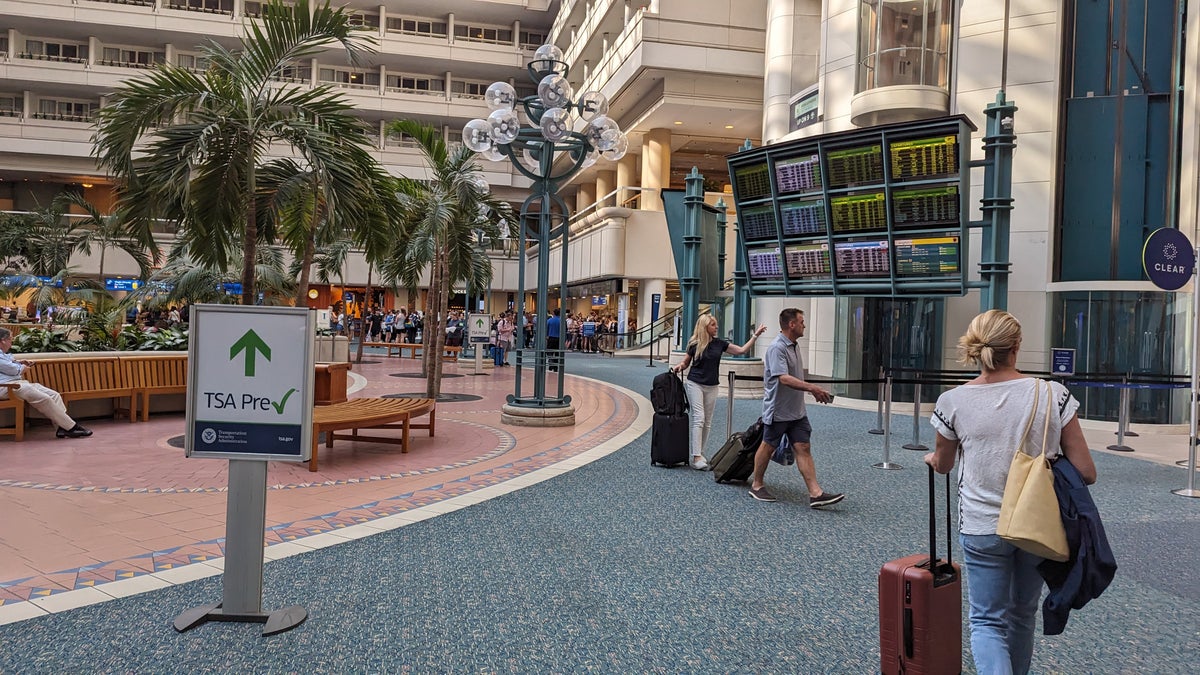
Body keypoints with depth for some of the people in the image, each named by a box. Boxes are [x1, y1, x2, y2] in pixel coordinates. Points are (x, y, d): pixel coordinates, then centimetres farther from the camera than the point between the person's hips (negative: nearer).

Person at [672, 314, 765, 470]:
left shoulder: (719, 343, 5)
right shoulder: (694, 344, -4)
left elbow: (742, 350, 6)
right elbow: (685, 362, 7)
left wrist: (755, 335, 1)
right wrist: (679, 367, -14)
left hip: (712, 386, 5)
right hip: (695, 384, -4)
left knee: (707, 422, 7)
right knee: (698, 419, -13)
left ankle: (700, 453, 16)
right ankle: (696, 457, -15)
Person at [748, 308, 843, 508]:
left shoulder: (793, 346, 12)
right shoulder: (777, 348, -20)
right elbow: (784, 379, -32)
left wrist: (814, 391, 23)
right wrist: (812, 388, -39)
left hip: (797, 411, 8)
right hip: (778, 411, -8)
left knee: (803, 448, 1)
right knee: (768, 447, 7)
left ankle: (815, 493, -4)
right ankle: (757, 486, 23)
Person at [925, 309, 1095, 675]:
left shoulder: (953, 402, -11)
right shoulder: (1054, 395, -11)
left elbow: (942, 465, 7)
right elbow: (1086, 473, -9)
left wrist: (932, 457, 30)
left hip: (982, 527, -2)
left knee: (987, 622, 10)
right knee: (1023, 614, 23)